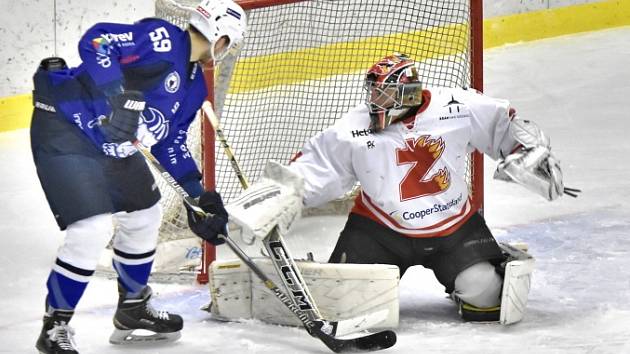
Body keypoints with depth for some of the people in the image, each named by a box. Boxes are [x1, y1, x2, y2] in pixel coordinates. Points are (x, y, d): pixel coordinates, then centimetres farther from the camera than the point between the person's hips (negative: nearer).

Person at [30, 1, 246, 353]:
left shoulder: (195, 85, 12)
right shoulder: (161, 38, -17)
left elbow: (170, 141, 20)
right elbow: (95, 41, -26)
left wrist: (198, 192, 14)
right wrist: (116, 96, -36)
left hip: (113, 146, 10)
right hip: (65, 127, -10)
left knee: (145, 216, 19)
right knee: (94, 228, -18)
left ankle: (133, 310, 38)